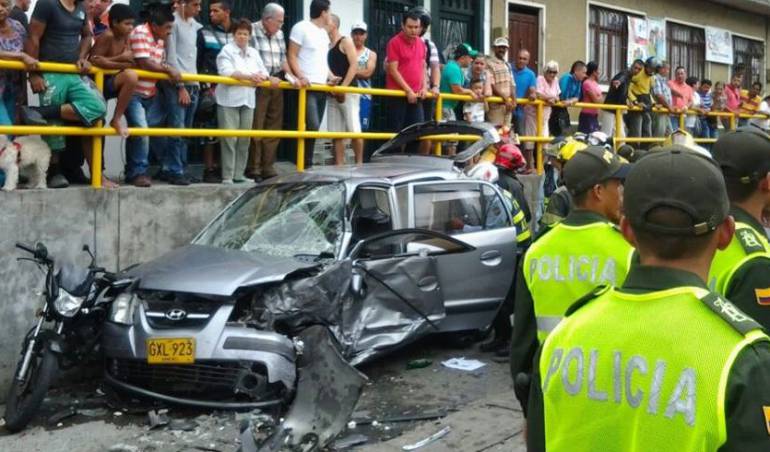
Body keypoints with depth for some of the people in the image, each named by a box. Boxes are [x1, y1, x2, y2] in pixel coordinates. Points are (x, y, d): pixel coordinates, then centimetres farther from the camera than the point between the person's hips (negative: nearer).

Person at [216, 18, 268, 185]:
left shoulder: (254, 53, 18)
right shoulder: (227, 50, -1)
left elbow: (263, 72, 13)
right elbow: (226, 72, -15)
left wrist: (261, 76, -11)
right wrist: (249, 76, -19)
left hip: (248, 100, 6)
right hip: (229, 100, -6)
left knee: (244, 139, 5)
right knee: (230, 139, -8)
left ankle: (239, 174, 13)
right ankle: (227, 176, -5)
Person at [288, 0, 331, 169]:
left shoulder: (324, 33, 20)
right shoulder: (301, 27, -4)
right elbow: (291, 55, -7)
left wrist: (330, 77, 9)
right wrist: (300, 76, -21)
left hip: (322, 86, 8)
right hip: (307, 86, -8)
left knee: (315, 127, 6)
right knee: (312, 126, -17)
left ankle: (307, 162, 10)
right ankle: (306, 163, -9)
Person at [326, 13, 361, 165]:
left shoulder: (346, 42, -2)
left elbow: (354, 66, -11)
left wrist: (343, 87, -17)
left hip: (348, 92, -7)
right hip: (333, 94, 7)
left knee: (354, 130, -8)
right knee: (335, 133, 3)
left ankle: (359, 163, -2)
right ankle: (339, 166, 5)